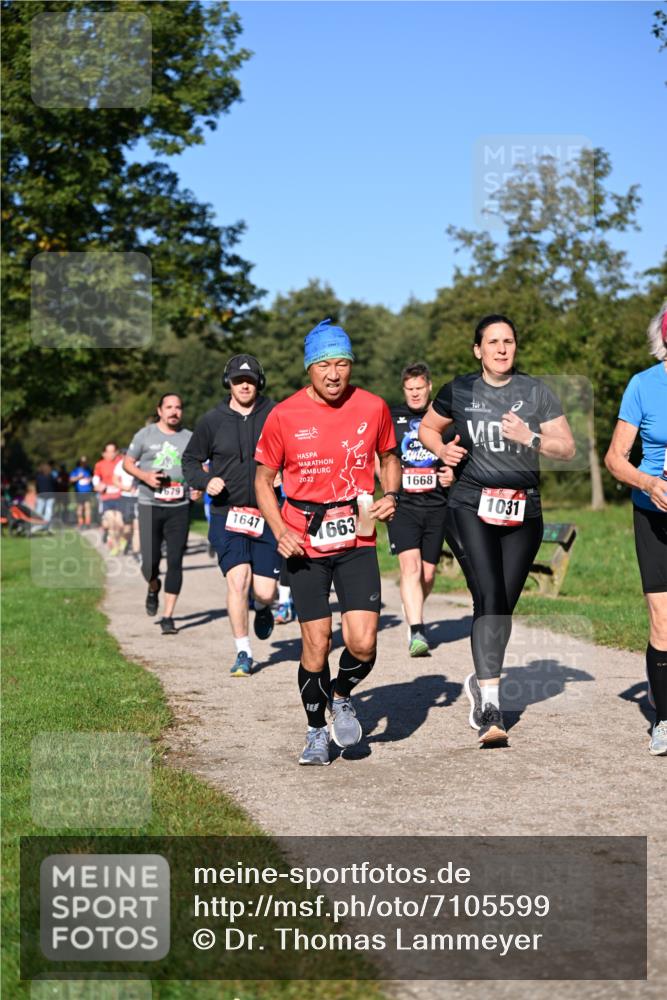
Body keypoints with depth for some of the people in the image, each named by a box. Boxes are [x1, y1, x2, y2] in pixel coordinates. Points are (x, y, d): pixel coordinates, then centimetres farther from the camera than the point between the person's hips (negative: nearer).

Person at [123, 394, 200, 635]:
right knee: (150, 561, -5)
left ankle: (168, 616, 4)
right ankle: (153, 587, 32)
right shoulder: (145, 434, 4)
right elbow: (127, 463, 9)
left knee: (175, 562, -3)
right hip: (150, 506, -1)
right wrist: (145, 476, -10)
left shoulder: (189, 438, 9)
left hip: (179, 508, 1)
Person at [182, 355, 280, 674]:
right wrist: (205, 481, -5)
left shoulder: (274, 415, 0)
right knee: (238, 580, -13)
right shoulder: (212, 420, 2)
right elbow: (190, 459, 14)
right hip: (227, 514, 0)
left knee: (264, 590, -2)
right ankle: (243, 654, 2)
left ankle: (262, 607, 37)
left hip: (267, 515, 0)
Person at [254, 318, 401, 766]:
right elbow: (264, 478, 5)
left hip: (358, 542, 1)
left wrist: (391, 495, -2)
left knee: (363, 644, -9)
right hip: (305, 545, -1)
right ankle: (317, 730, 23)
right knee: (316, 644, 1)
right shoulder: (284, 416, -6)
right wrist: (280, 530, -9)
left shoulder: (373, 408, -1)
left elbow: (389, 458, 18)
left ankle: (342, 696, 25)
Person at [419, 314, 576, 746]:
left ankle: (481, 681, 32)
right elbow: (427, 428, 21)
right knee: (489, 596, -20)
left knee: (504, 604, 7)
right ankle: (490, 706, -24)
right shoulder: (459, 391, 6)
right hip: (470, 507, -2)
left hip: (523, 512, 2)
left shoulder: (536, 391, 5)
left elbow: (568, 447, 3)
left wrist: (530, 438, -14)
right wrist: (443, 450, 0)